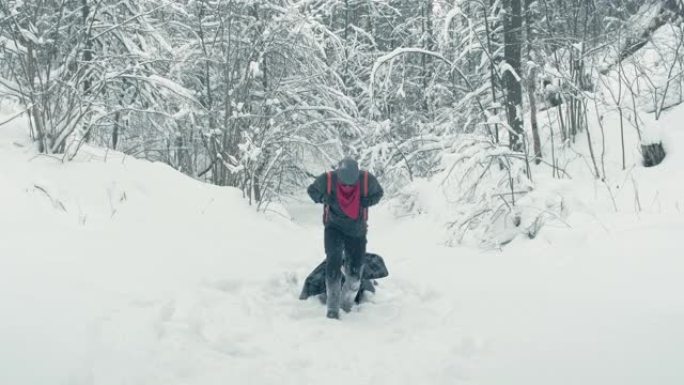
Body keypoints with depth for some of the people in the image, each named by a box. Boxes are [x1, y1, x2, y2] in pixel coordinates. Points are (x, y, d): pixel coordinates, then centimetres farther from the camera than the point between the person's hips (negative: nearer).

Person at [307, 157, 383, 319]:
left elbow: (378, 193, 1)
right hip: (334, 228, -1)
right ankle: (332, 308, -12)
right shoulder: (327, 180, -23)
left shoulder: (368, 180, -22)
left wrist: (367, 201, -21)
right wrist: (324, 198, -23)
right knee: (333, 262, -20)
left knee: (355, 271, 6)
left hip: (357, 231, 2)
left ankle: (347, 302, 33)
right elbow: (312, 190, -2)